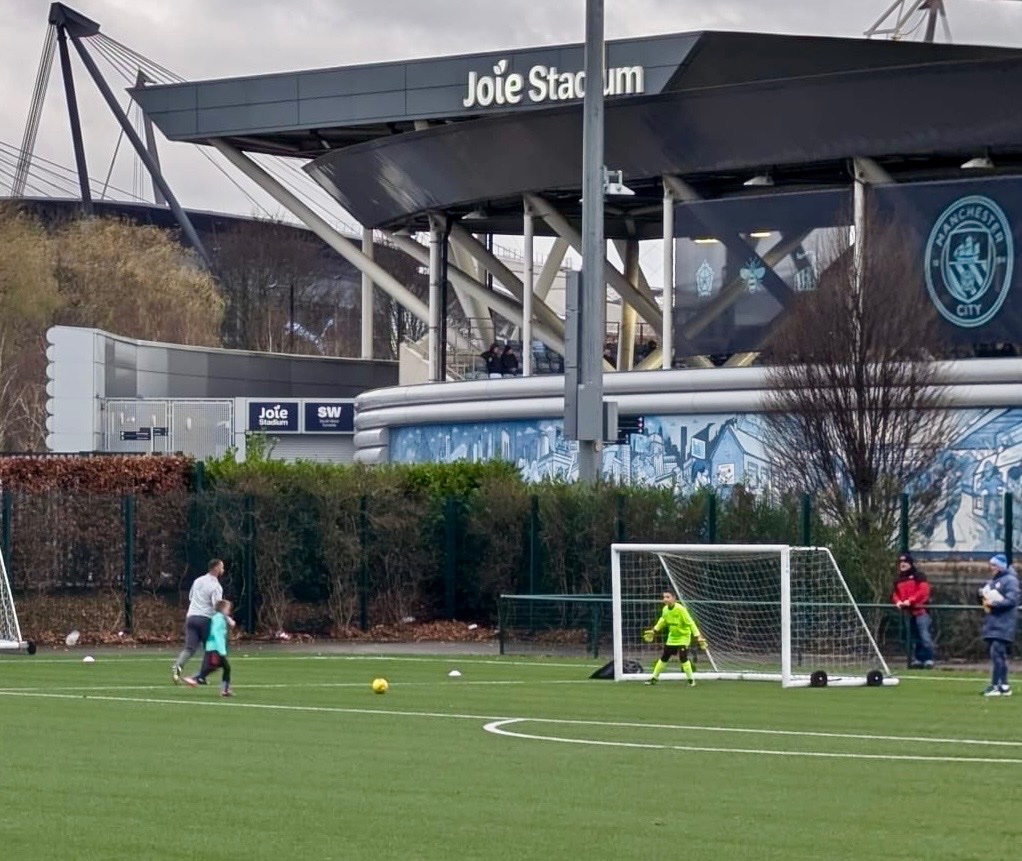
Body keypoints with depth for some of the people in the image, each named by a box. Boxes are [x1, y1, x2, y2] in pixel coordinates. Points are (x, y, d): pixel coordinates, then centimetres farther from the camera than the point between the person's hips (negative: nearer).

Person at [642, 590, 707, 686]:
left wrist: (698, 636, -29)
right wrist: (654, 631, 21)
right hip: (672, 638, 6)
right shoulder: (665, 609, -5)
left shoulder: (680, 609, -25)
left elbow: (690, 623, -24)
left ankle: (691, 679, -2)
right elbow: (663, 621, 18)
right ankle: (655, 677, 24)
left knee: (683, 658, -18)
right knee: (664, 658, 11)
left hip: (683, 636, -6)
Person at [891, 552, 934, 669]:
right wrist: (897, 601, -6)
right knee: (914, 638, 8)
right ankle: (917, 659, 11)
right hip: (907, 612, 6)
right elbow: (895, 593, 18)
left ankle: (929, 659, -14)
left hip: (920, 611, -6)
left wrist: (910, 600, -19)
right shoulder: (899, 579, 20)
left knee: (925, 636, -14)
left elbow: (923, 591, -10)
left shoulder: (919, 576, 1)